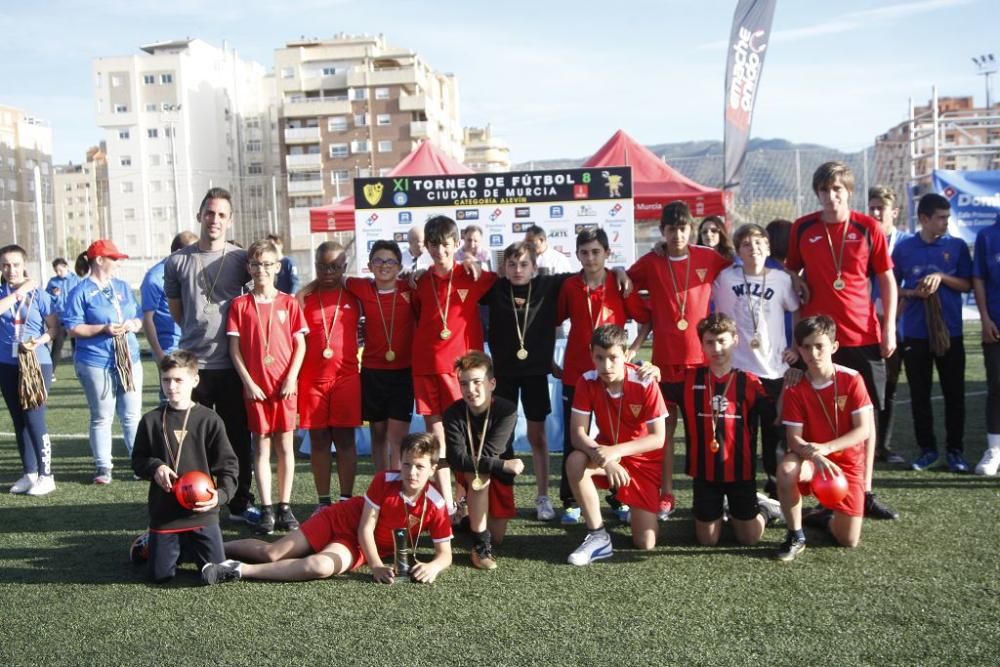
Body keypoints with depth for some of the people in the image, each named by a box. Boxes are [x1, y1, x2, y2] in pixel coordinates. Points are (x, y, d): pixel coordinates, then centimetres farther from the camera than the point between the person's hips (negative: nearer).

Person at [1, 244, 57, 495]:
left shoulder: (38, 294, -5)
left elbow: (54, 326, -4)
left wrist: (38, 342, -19)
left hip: (37, 364, -4)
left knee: (34, 419, -6)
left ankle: (46, 476, 2)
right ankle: (29, 473, 21)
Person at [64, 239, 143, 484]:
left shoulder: (123, 287, 14)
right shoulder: (81, 292, -3)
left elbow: (140, 318, 16)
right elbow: (73, 328, -9)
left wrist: (133, 324, -7)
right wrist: (104, 329, -20)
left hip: (129, 359, 5)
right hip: (96, 363, -4)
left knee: (132, 415, 7)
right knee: (102, 417, 3)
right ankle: (103, 467, 11)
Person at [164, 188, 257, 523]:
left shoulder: (241, 259, 1)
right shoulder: (178, 261, 2)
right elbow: (175, 309, 15)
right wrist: (198, 333, 11)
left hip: (232, 364, 0)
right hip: (193, 364, 0)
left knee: (238, 436, 9)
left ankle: (240, 502, 21)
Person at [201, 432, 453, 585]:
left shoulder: (436, 506, -19)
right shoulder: (384, 480, -20)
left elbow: (445, 554, -14)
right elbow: (365, 528, -18)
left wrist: (432, 566, -37)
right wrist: (377, 566, -28)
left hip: (358, 547, 0)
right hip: (339, 520, 1)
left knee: (321, 566, -33)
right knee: (272, 553, -5)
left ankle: (241, 570, -22)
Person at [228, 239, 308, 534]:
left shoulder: (288, 302, 3)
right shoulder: (240, 305, 3)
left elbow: (300, 343, 2)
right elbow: (234, 347, 1)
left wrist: (291, 377, -8)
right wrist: (248, 382, -7)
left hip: (285, 385, 0)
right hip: (255, 386, 0)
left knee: (285, 445, 5)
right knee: (261, 446, 4)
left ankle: (285, 507, 13)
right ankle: (266, 510, 9)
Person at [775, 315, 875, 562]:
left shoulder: (852, 379, -11)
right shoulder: (795, 388, -9)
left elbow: (864, 430, -15)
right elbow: (793, 439, -13)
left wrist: (825, 448, -27)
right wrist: (815, 457, -34)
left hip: (848, 461, 0)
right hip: (810, 458, 0)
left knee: (849, 540, -8)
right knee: (786, 470, -37)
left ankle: (828, 515, 30)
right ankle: (795, 536, -15)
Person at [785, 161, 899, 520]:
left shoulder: (868, 227, 1)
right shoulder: (802, 229, 2)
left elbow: (887, 278, 6)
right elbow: (790, 274, 10)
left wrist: (889, 326, -1)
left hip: (863, 336, 0)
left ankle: (865, 493, 15)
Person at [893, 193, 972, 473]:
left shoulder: (957, 246, 3)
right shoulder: (904, 248, 2)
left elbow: (967, 285, 2)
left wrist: (941, 277, -14)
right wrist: (913, 292, -12)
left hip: (950, 331, 0)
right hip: (915, 333, 0)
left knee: (954, 393, 3)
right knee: (919, 393, 5)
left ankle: (955, 450, 13)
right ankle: (927, 448, 17)